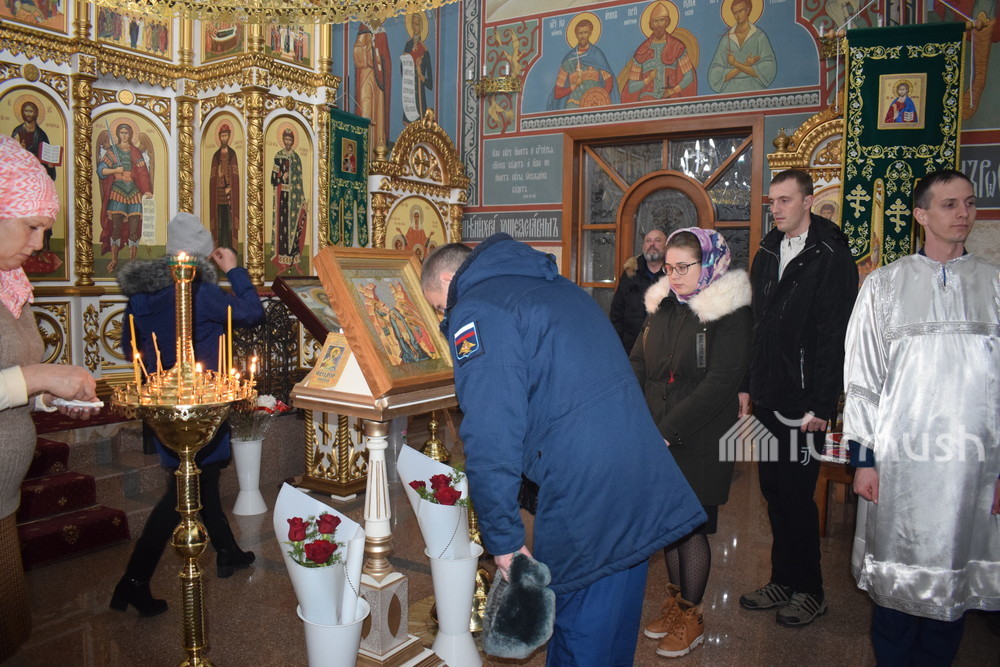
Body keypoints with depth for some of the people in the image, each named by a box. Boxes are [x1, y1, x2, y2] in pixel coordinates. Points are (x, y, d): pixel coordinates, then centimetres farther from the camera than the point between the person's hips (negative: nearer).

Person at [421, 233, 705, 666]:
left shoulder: (475, 312, -7)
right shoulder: (557, 286, 20)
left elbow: (491, 439, -18)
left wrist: (502, 539, -8)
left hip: (585, 497, -9)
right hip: (644, 481, 9)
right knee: (613, 632, 24)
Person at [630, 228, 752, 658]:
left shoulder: (729, 312, -11)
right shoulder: (663, 306, 9)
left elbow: (720, 382, -18)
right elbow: (638, 364, 8)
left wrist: (668, 429, -20)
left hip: (700, 442, -5)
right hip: (658, 439, 5)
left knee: (692, 527, 5)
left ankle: (690, 617, 23)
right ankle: (675, 602, 33)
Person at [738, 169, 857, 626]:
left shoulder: (831, 258, -10)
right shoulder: (766, 255, 12)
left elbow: (835, 337, -15)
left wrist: (821, 405, -18)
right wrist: (748, 386, 13)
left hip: (803, 404, -7)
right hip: (768, 399, 7)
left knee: (796, 497, 2)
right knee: (775, 492, 14)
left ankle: (809, 591, 21)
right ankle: (783, 581, 29)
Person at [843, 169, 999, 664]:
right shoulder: (885, 284, 3)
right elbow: (862, 377, 1)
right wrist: (862, 457, -2)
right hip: (899, 457, -1)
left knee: (956, 579, 11)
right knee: (897, 575, 8)